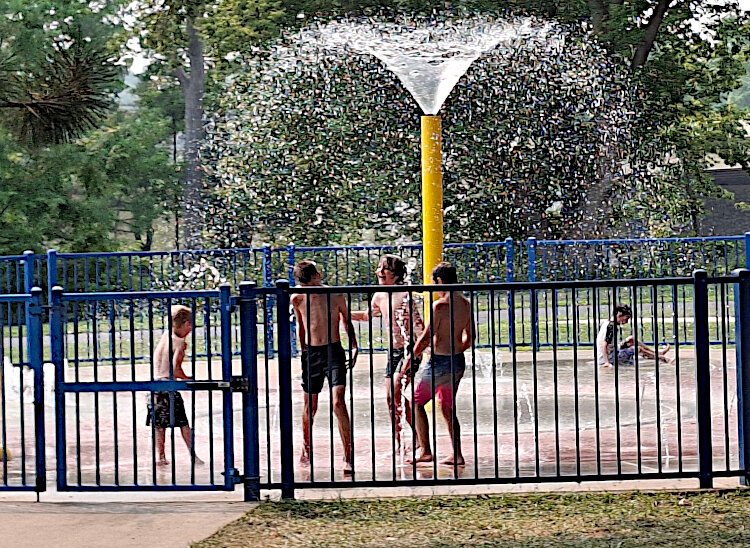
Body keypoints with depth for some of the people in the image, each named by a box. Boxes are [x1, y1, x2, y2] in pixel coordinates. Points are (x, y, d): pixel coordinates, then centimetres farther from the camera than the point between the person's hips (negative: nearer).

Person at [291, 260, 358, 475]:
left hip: (334, 352, -2)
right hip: (311, 353, 3)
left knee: (338, 403, -16)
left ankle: (348, 455, -16)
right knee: (310, 405, 10)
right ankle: (306, 450, 31)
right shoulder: (298, 299, 1)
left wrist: (354, 347, 3)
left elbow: (347, 321, 10)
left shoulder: (336, 295, -4)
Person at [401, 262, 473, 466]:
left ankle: (425, 450, 3)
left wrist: (411, 358, -8)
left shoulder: (440, 305, -17)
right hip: (458, 362, 7)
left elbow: (426, 338, -18)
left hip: (439, 362, -7)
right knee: (448, 408, 18)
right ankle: (457, 454, 16)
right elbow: (469, 338, 14)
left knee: (415, 401, 8)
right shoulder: (466, 304, 5)